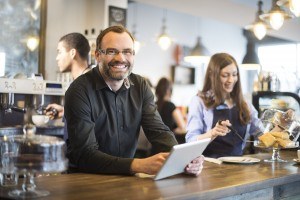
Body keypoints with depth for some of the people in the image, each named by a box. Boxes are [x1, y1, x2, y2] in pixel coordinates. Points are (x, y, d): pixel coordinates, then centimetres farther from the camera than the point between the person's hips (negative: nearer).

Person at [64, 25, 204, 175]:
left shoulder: (140, 86, 3)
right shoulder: (80, 90, -15)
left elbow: (159, 131, -3)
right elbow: (84, 155, -22)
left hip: (126, 179, 5)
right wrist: (139, 165, -35)